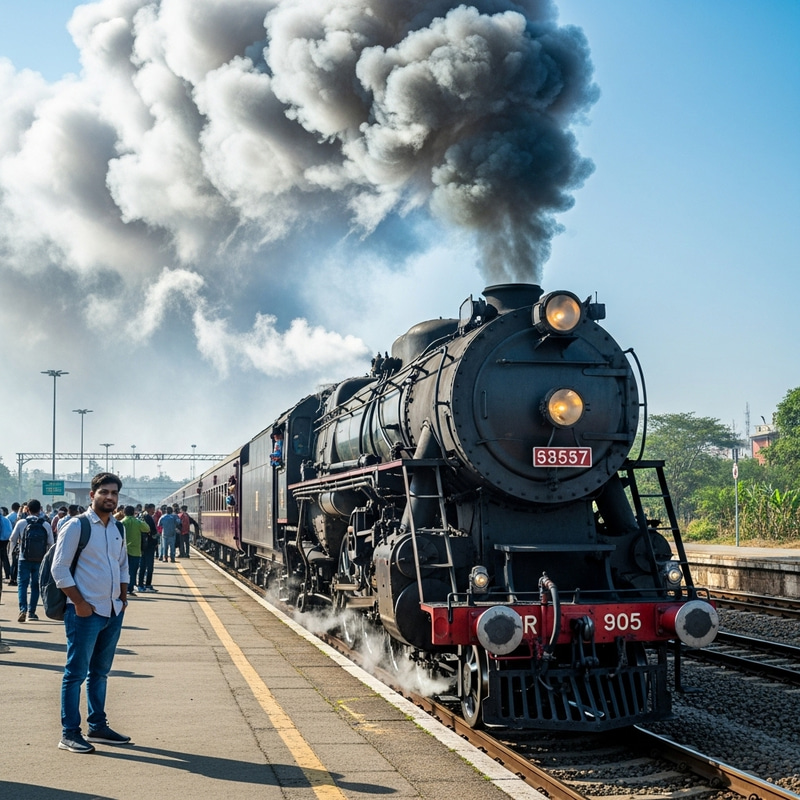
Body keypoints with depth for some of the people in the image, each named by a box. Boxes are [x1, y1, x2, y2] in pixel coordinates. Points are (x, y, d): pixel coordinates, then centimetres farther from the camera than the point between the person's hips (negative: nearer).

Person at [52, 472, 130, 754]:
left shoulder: (118, 529, 11)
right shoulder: (76, 527, -10)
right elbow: (59, 569, -11)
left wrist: (123, 598, 10)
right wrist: (79, 604, -14)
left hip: (113, 612, 7)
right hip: (86, 612, -7)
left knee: (100, 672, 15)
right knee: (76, 672, -2)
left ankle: (97, 726, 25)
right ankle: (69, 734, 4)